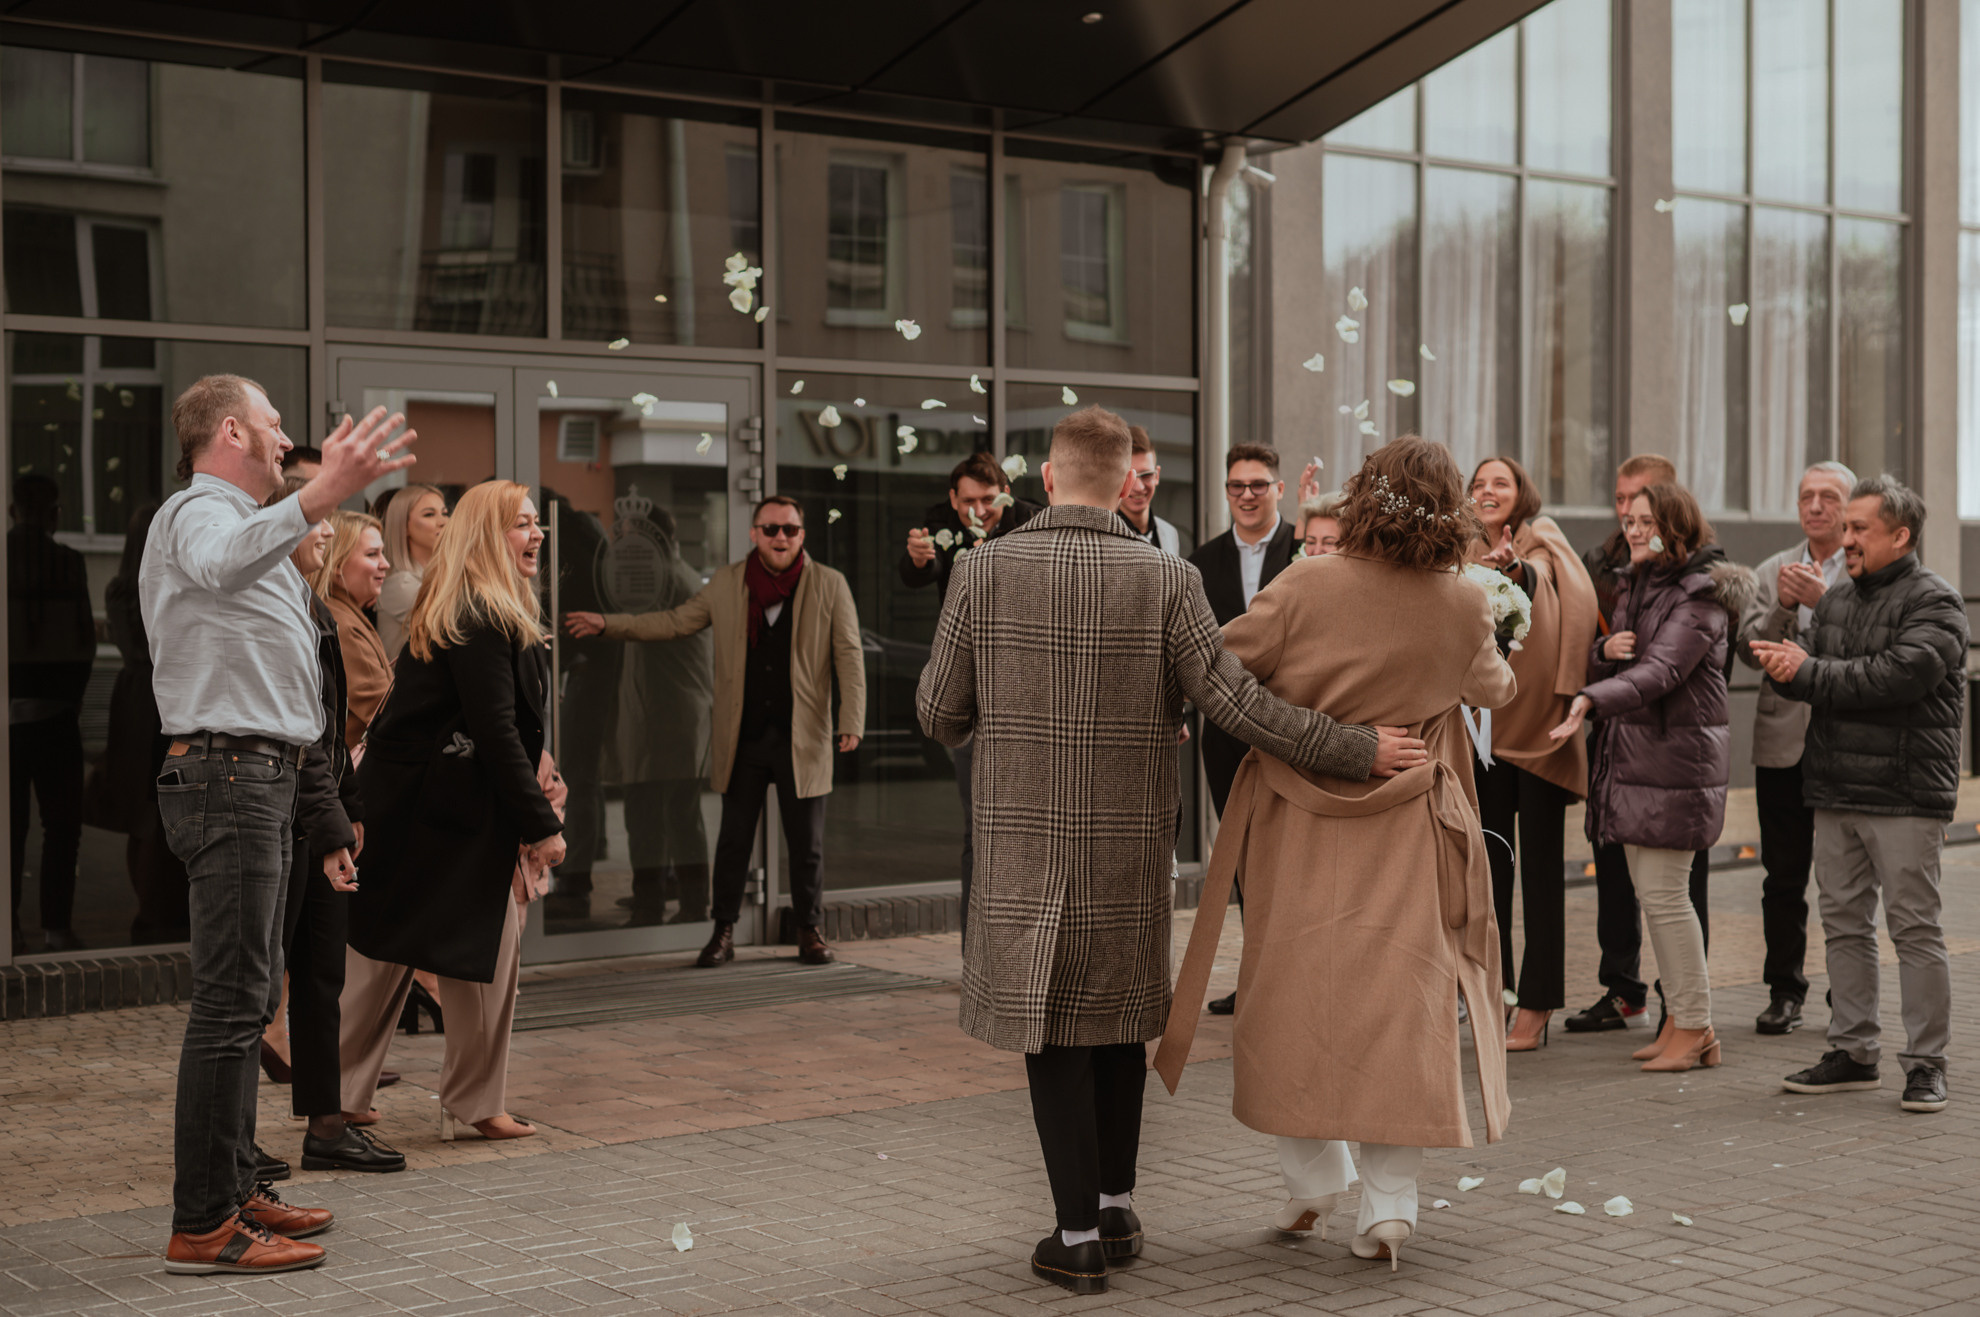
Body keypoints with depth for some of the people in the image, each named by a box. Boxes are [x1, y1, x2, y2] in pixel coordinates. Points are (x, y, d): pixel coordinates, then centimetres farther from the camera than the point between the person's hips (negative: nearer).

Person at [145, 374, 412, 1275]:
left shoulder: (232, 517, 23)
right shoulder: (200, 511, -11)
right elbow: (222, 563, -36)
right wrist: (317, 500, -53)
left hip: (254, 777, 11)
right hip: (229, 771, -11)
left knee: (249, 990, 15)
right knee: (231, 998, -13)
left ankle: (235, 1190, 23)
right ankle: (202, 1226, -12)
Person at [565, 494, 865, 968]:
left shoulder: (829, 586, 0)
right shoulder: (726, 584, 6)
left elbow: (849, 656, -2)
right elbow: (674, 622, 12)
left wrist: (852, 723, -11)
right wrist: (606, 624, 6)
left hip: (802, 740, -2)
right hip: (743, 739, 2)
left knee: (807, 843, 5)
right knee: (733, 839, 7)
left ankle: (810, 931, 20)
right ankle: (723, 933, 17)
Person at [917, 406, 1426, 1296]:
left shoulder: (984, 570, -7)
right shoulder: (1165, 579, -6)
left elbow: (940, 715, -2)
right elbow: (1233, 700, -11)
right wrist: (1359, 751, -2)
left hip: (1026, 840, -1)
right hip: (1131, 845, 2)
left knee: (1052, 1030, 6)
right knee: (1119, 1017, 18)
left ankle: (1078, 1235, 6)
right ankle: (1116, 1207, 26)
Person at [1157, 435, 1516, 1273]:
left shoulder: (1307, 587, -13)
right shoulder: (1464, 607, -6)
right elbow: (1493, 691, 14)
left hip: (1302, 829, -1)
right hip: (1404, 837, 1)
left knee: (1294, 997, 13)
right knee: (1396, 1003, 6)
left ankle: (1311, 1184, 20)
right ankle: (1389, 1201, 5)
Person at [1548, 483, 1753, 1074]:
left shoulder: (1701, 594, -11)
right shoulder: (1634, 587, 16)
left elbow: (1660, 670, -25)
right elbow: (1609, 667, 20)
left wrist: (1591, 699, -39)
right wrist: (1604, 650, -5)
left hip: (1677, 754, -8)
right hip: (1630, 754, 8)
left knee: (1664, 893, -8)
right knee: (1651, 893, 9)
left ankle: (1696, 1026, 1)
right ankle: (1679, 1016, 17)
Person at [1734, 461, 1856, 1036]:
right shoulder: (1772, 572, 12)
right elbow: (1749, 650, 3)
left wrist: (1825, 598, -23)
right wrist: (1782, 606, -14)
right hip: (1783, 745, 3)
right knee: (1783, 877, 6)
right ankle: (1784, 993, 14)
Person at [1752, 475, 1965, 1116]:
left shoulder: (1933, 601, -7)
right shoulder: (1836, 598, 16)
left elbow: (1895, 676, -21)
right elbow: (1814, 674, 13)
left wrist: (1808, 671, -16)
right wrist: (1785, 665, -11)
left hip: (1904, 794, -7)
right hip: (1835, 790, 7)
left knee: (1915, 928, -3)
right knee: (1844, 923, 10)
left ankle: (1926, 1063, 4)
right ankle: (1853, 1052, 18)